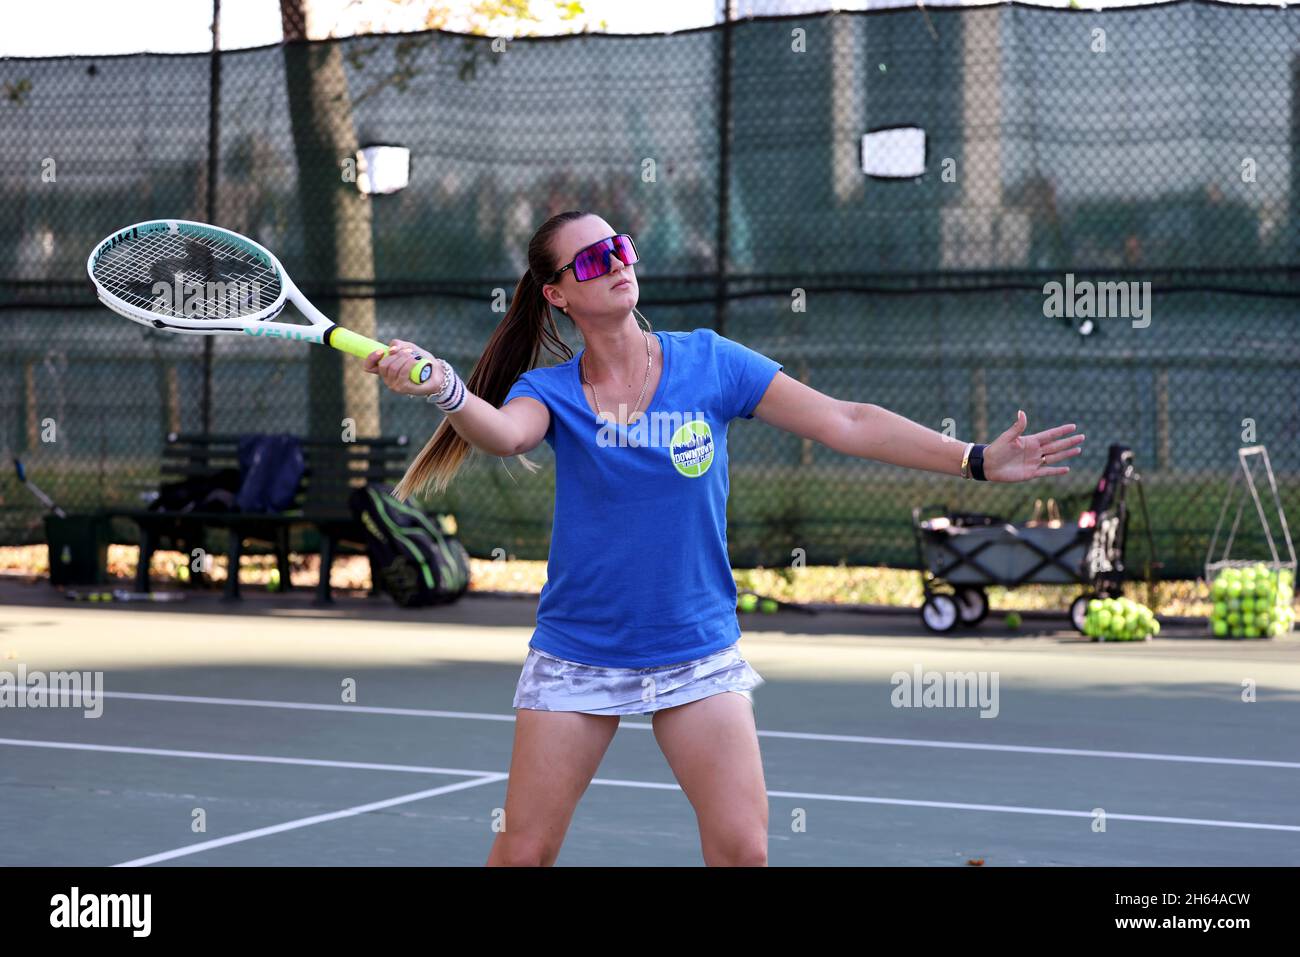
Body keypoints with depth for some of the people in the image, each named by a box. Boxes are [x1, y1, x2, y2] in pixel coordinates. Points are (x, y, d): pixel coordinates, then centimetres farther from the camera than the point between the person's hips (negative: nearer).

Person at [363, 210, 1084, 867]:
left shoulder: (709, 362, -4)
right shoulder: (549, 391, -4)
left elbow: (847, 423, -3)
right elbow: (504, 433, -28)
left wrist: (976, 460, -7)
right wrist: (441, 386, -50)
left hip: (697, 652, 1)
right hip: (576, 654, 0)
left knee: (742, 848, -6)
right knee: (523, 851, 1)